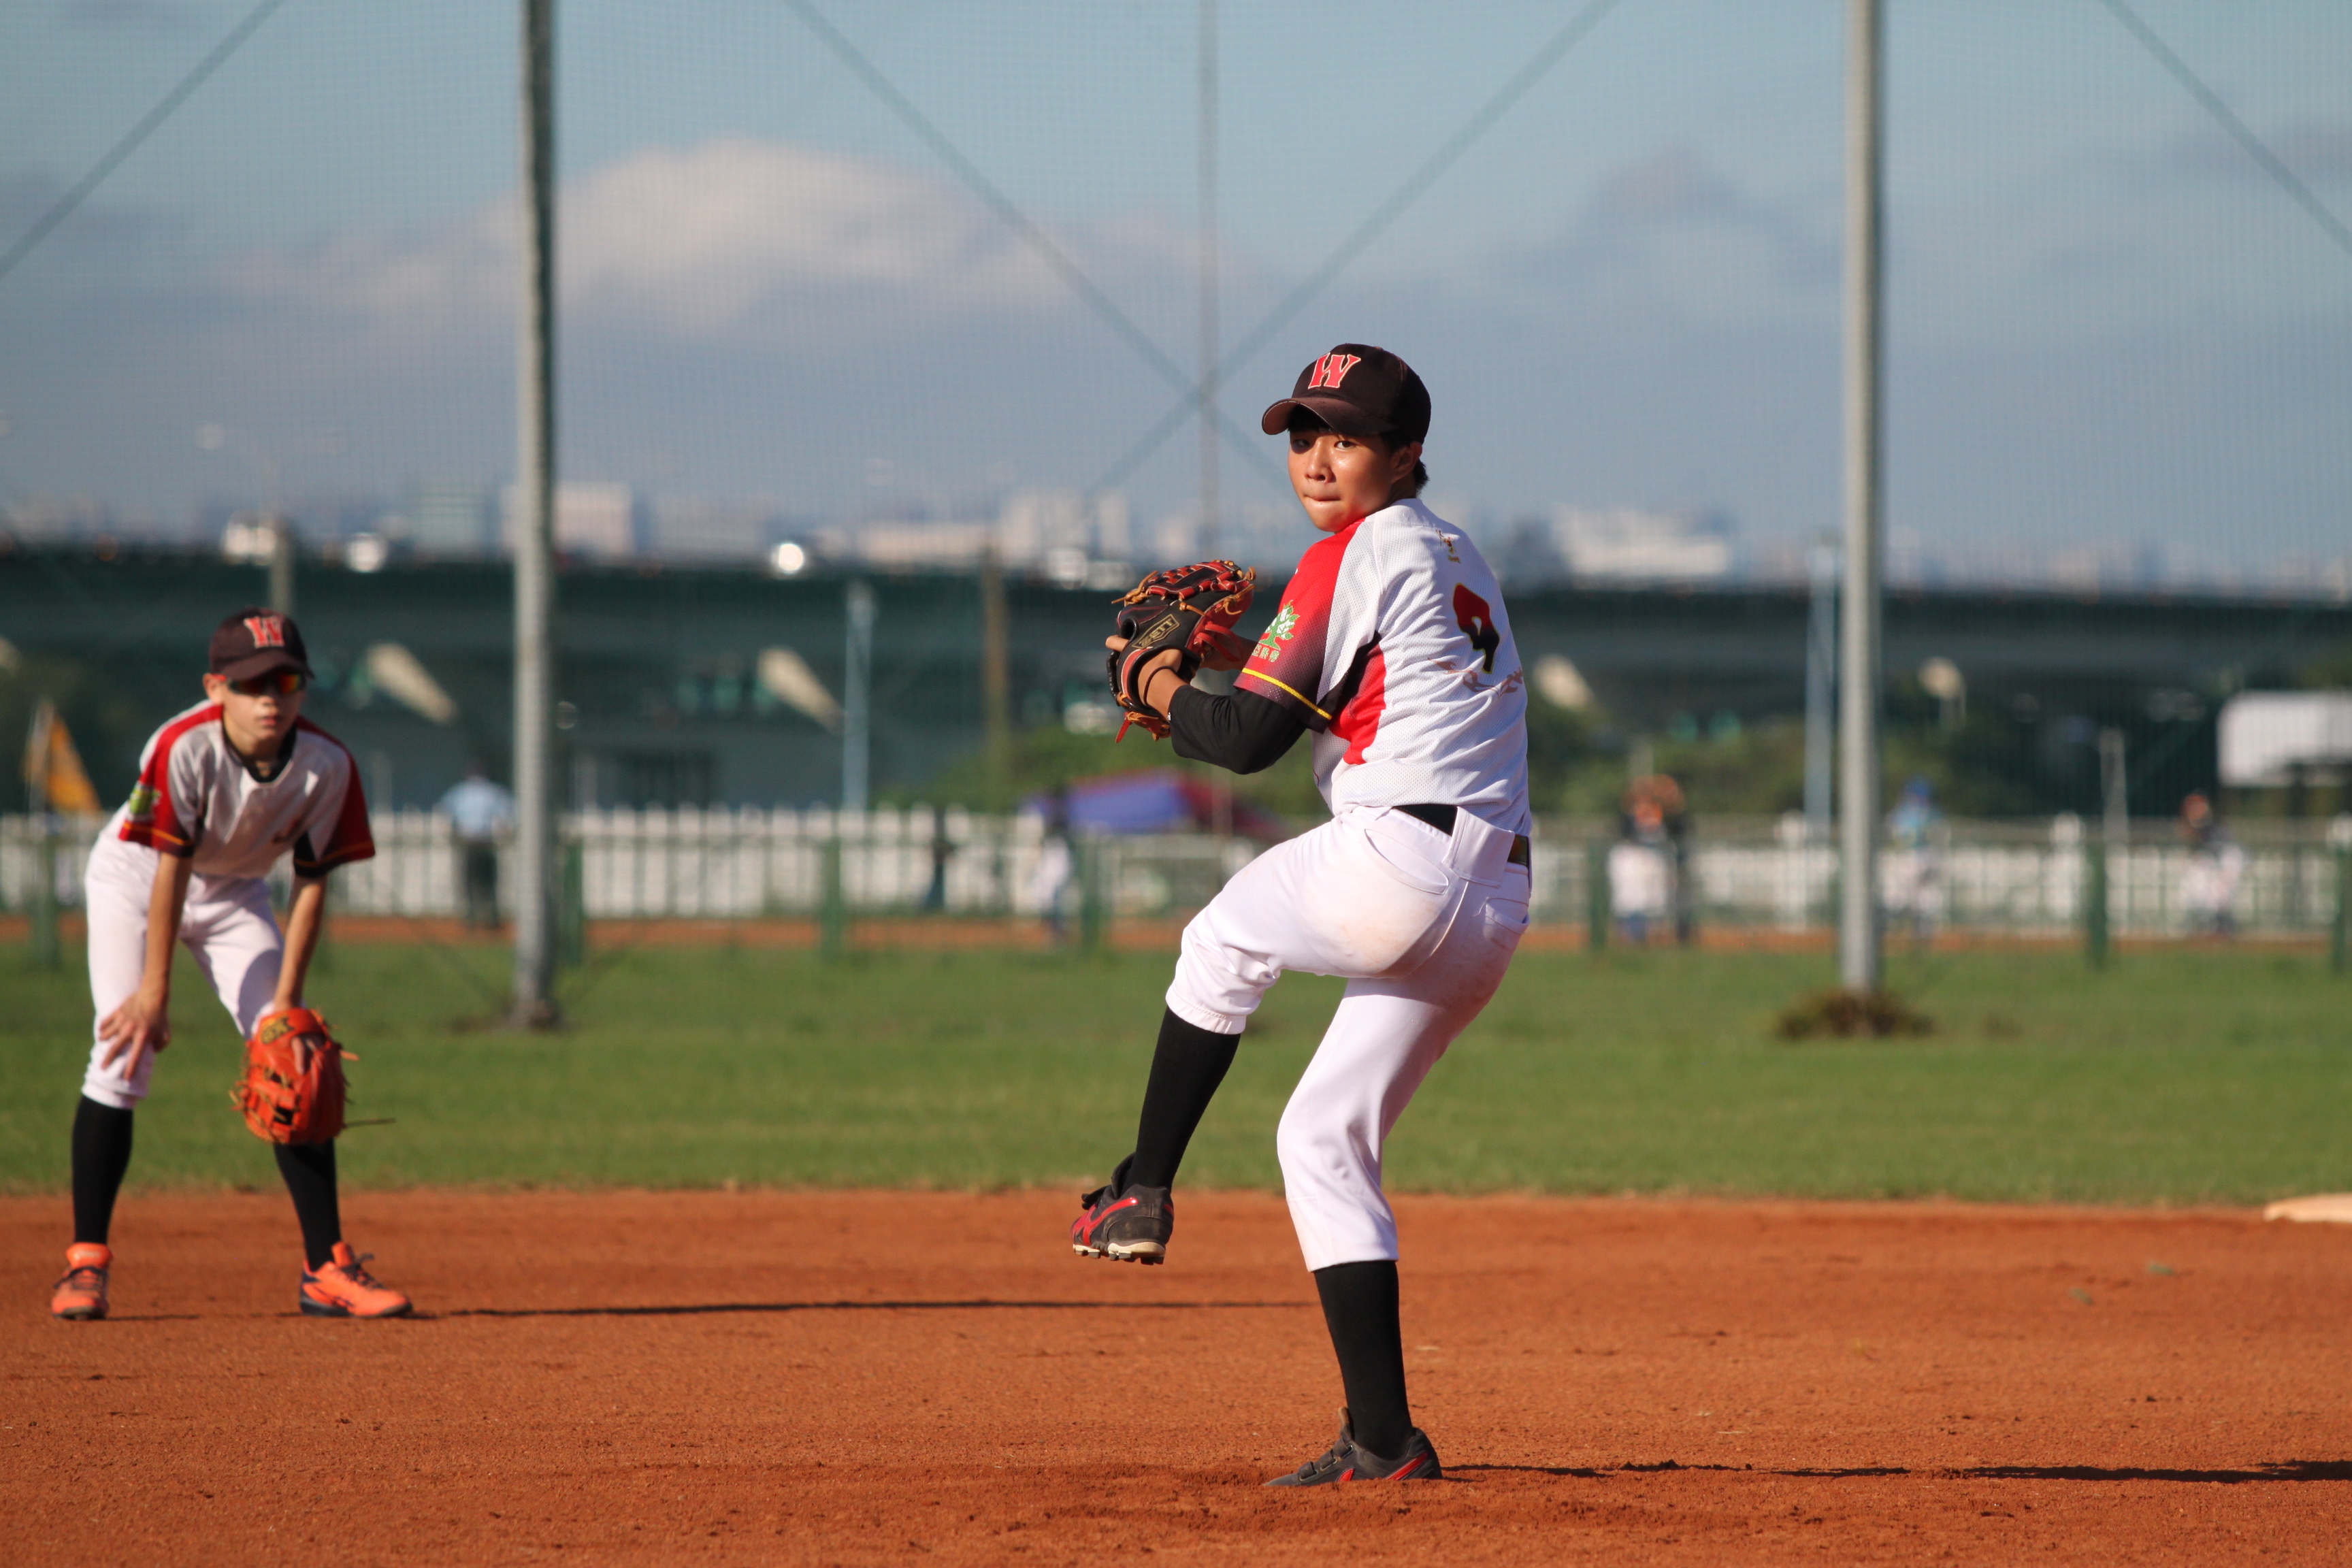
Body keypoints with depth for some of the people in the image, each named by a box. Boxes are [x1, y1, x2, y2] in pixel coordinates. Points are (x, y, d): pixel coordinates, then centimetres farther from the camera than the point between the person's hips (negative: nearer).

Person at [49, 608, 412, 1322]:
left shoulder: (326, 764, -21)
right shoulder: (184, 749, -32)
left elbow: (311, 882, -14)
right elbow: (171, 867, -32)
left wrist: (286, 1002, -18)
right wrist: (154, 990, -34)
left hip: (234, 895, 4)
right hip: (135, 880, -4)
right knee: (122, 1059, -17)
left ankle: (327, 1268, -3)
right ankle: (86, 1263, -9)